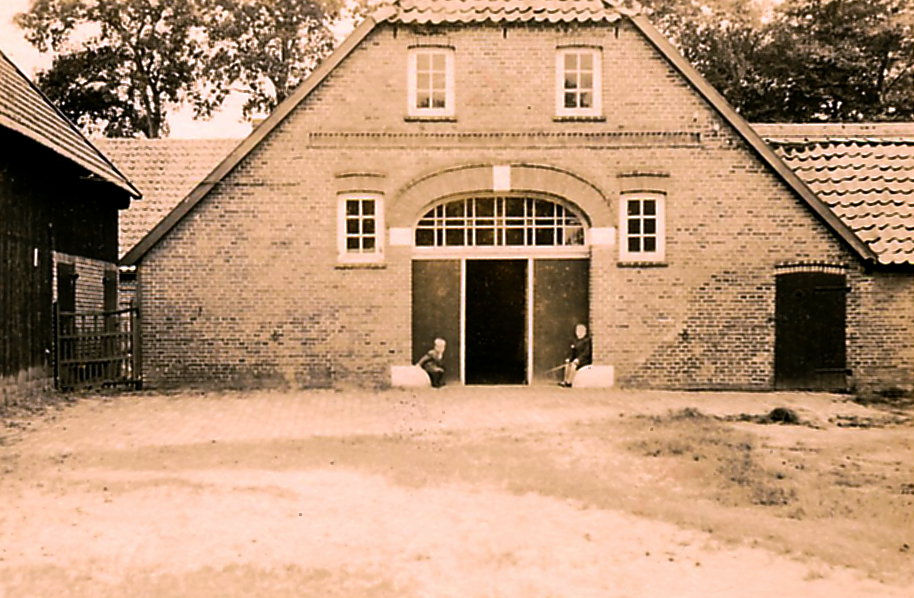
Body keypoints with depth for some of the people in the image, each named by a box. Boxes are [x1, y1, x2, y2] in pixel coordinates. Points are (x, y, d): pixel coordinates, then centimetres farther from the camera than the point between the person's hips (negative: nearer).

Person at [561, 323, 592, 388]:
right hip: (577, 359, 7)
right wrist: (569, 359, -3)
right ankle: (565, 381, -24)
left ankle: (569, 383, -30)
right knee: (567, 365, -18)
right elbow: (572, 352, 14)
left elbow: (587, 352, -16)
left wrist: (578, 359, -24)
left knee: (573, 365, -31)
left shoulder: (587, 340, -9)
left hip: (585, 360, -7)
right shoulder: (576, 340, 14)